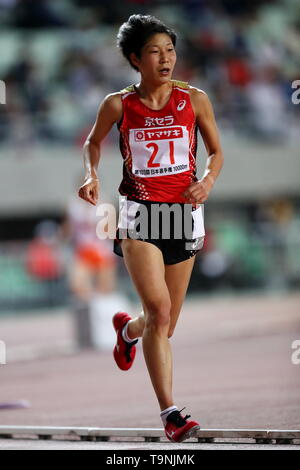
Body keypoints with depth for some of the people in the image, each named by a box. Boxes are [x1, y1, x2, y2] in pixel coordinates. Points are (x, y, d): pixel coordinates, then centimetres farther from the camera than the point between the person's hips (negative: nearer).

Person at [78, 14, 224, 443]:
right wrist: (91, 175, -1)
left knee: (164, 326, 10)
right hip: (138, 214, -2)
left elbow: (217, 152, 12)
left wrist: (208, 180, -8)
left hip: (184, 212, 3)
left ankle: (127, 329, 49)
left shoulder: (194, 99, 2)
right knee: (159, 309, -21)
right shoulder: (118, 105, -1)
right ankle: (170, 413, -19)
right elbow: (93, 141, 18)